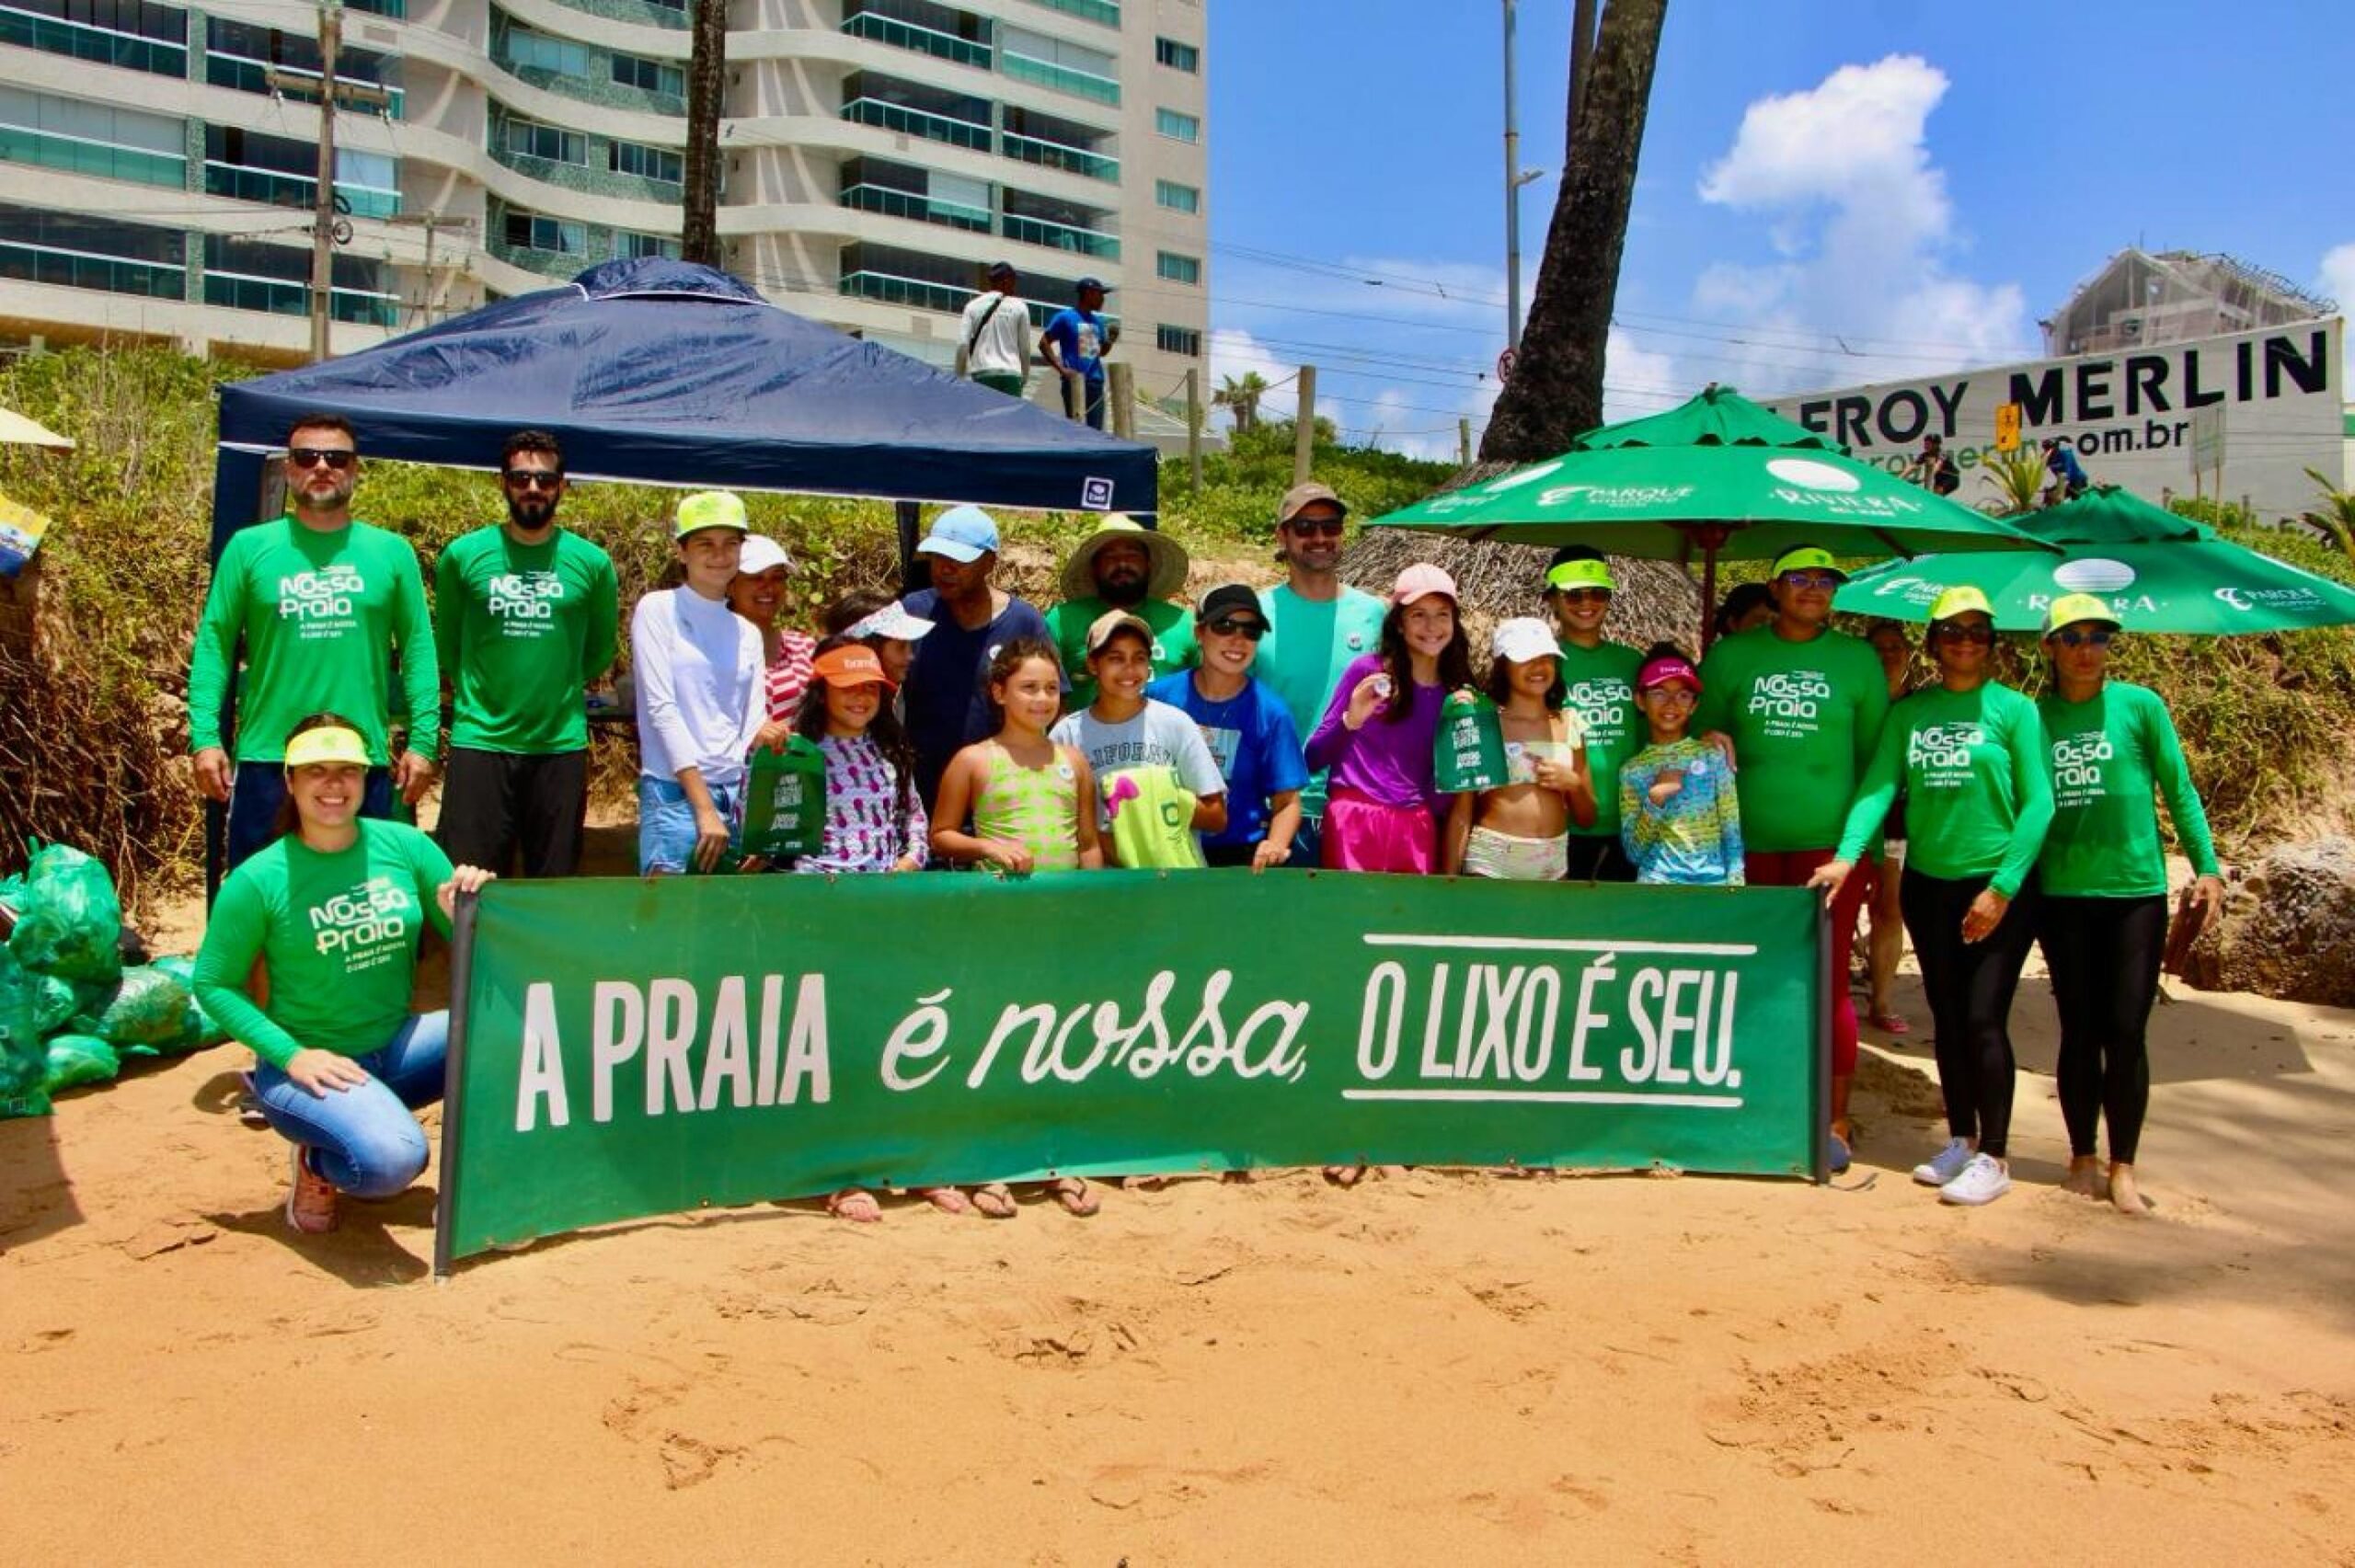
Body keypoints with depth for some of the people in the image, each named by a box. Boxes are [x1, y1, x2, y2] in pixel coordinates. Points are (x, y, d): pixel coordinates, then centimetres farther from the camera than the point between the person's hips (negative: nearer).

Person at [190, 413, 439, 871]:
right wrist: (205, 737, -6)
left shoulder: (392, 552, 5)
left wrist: (423, 740, -3)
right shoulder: (249, 547, 4)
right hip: (266, 759, 0)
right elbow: (214, 644, 3)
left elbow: (418, 650, 4)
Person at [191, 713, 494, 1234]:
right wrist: (290, 1055, -16)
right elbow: (212, 984, -4)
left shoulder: (405, 845, 0)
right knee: (390, 1160, -33)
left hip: (398, 1047, 4)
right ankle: (319, 1164, 4)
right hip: (311, 1064, -4)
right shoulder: (259, 879, -9)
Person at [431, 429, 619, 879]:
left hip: (561, 745, 1)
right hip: (480, 741, -1)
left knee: (555, 888, 9)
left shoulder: (592, 563, 2)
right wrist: (477, 691, 12)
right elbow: (447, 643, 12)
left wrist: (557, 689, 12)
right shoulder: (463, 555, 1)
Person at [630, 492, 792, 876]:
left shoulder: (747, 632, 14)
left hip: (736, 796, 5)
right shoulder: (658, 610, 0)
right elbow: (662, 709, -8)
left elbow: (752, 725, 11)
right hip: (673, 792, -5)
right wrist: (704, 808, -13)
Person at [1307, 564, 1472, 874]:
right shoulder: (1367, 670, -2)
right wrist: (1350, 720, -15)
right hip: (1355, 822, -3)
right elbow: (1314, 757, -1)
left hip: (1417, 829, 3)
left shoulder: (1458, 693, 7)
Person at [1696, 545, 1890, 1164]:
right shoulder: (1731, 656, 8)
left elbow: (1875, 757, 10)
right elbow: (1699, 733, 16)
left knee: (1826, 983, -2)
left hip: (1831, 843, -1)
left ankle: (1836, 1122, 8)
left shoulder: (1858, 660, 7)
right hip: (1748, 844, 1)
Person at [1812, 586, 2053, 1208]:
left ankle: (1993, 1157, 5)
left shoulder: (2013, 709, -3)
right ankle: (1961, 1140, 25)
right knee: (1947, 1019, 11)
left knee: (1984, 1019, -6)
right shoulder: (1908, 712, 5)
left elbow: (2038, 803, -7)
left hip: (1999, 886, -4)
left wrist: (2002, 886, -13)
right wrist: (1847, 854, -18)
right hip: (1928, 883, 4)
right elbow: (1878, 783, -4)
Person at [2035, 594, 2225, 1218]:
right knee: (2079, 1030, 8)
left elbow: (2179, 789, 3)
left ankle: (2122, 1167, 12)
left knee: (2125, 1030, 0)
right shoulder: (2035, 715, 3)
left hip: (2136, 889, -1)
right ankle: (2082, 1158, 20)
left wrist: (2205, 864, -2)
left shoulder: (2140, 705, -1)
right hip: (2062, 894, 1)